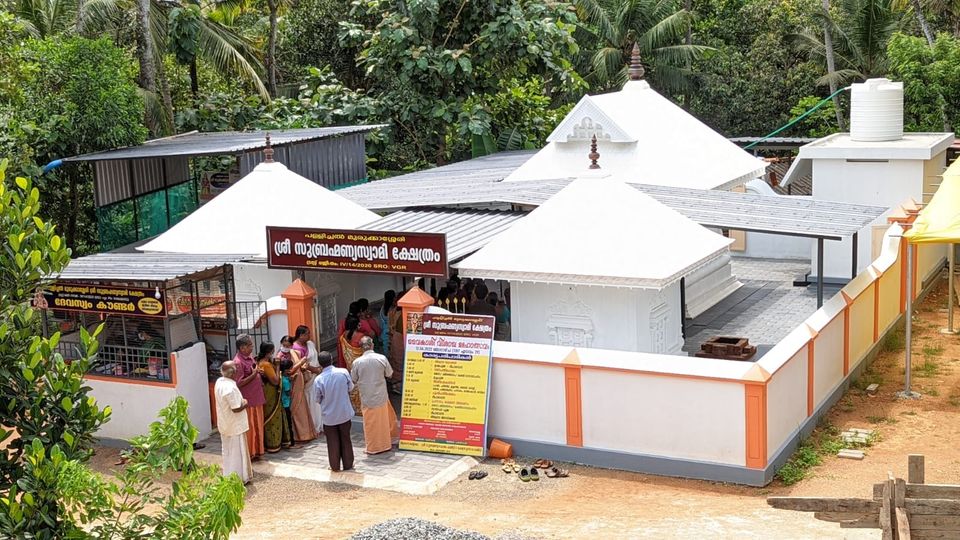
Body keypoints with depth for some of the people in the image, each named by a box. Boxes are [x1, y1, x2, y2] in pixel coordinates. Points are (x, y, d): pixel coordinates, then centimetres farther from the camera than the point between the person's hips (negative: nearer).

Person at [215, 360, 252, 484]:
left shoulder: (219, 382, 0)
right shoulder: (231, 388, -29)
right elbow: (236, 408, -26)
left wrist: (241, 401, 7)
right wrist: (245, 403, -9)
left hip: (224, 424, 9)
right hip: (235, 426, -9)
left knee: (228, 451, 20)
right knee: (237, 452, 3)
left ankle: (228, 475, 32)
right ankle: (239, 478, 12)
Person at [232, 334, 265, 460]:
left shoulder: (250, 358, 10)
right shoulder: (238, 362, -18)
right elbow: (239, 383, -20)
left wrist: (259, 376, 6)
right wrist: (254, 374, -20)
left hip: (256, 398, 9)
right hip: (247, 400, -9)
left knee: (257, 425, 15)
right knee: (249, 427, 0)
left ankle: (256, 450, 26)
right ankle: (249, 453, 9)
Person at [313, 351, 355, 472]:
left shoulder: (318, 380, -18)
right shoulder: (343, 372, -15)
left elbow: (317, 399, -5)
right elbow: (350, 388, 1)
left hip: (329, 416, -1)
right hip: (345, 413, 2)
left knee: (332, 442, 14)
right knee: (346, 439, 17)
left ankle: (335, 466, 22)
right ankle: (348, 465, 26)